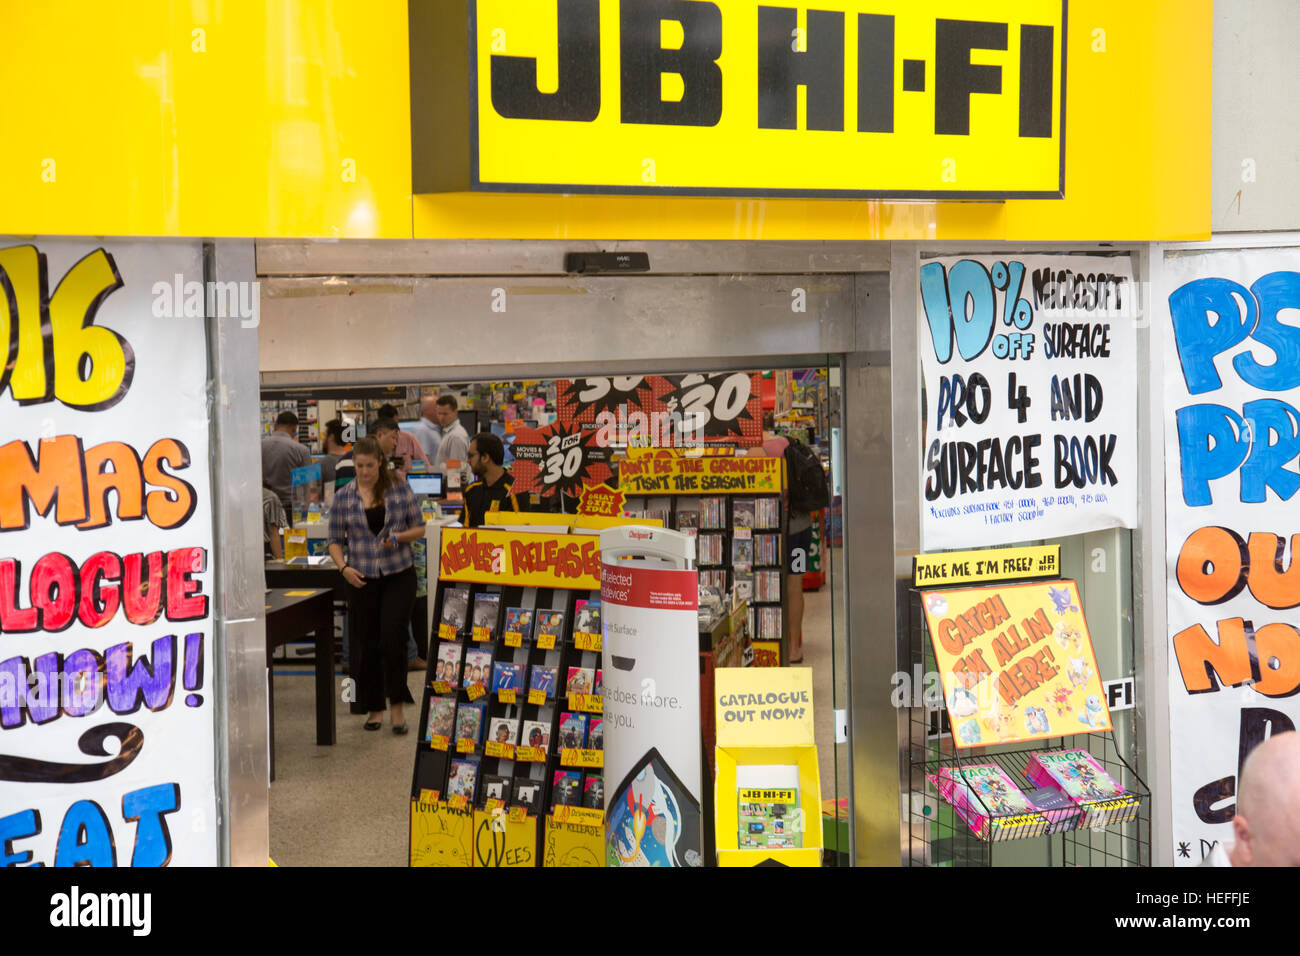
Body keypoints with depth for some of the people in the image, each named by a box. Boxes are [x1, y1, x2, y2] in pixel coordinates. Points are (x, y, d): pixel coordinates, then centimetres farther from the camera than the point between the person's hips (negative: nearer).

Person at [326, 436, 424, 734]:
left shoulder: (400, 489, 1)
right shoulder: (343, 497, 3)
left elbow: (419, 527, 7)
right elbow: (335, 540, 7)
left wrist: (400, 537, -13)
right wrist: (344, 567, -10)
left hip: (398, 575, -1)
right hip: (362, 579, 1)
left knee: (393, 638, -11)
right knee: (368, 645, 5)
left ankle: (397, 706, 1)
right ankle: (374, 708, 19)